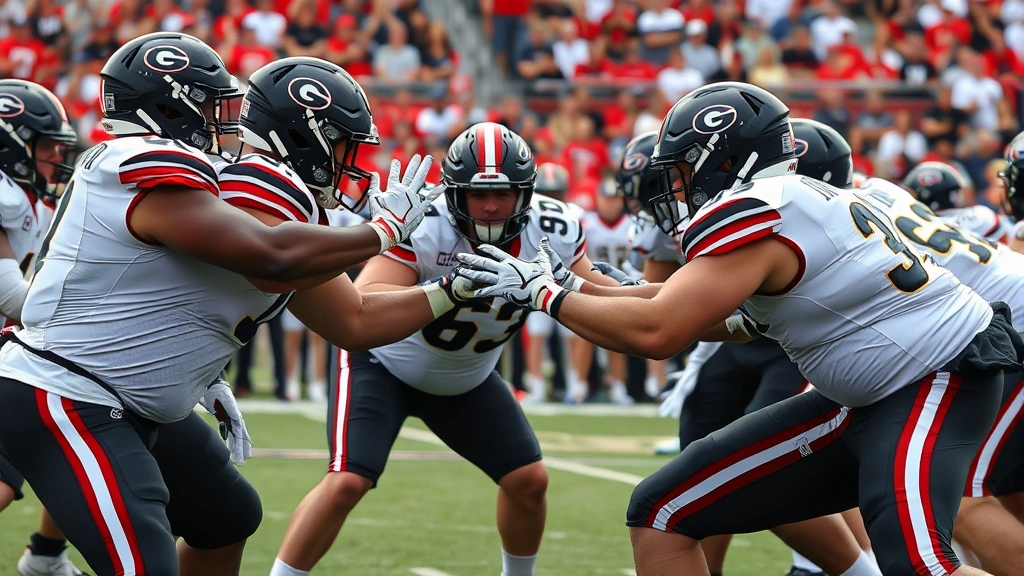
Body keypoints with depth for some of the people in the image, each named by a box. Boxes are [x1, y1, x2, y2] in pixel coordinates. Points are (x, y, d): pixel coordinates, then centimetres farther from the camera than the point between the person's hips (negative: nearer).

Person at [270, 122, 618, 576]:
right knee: (346, 483, -21)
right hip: (385, 363, -5)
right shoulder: (423, 225, -35)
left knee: (529, 481, 4)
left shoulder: (552, 229, -20)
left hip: (467, 378, 5)